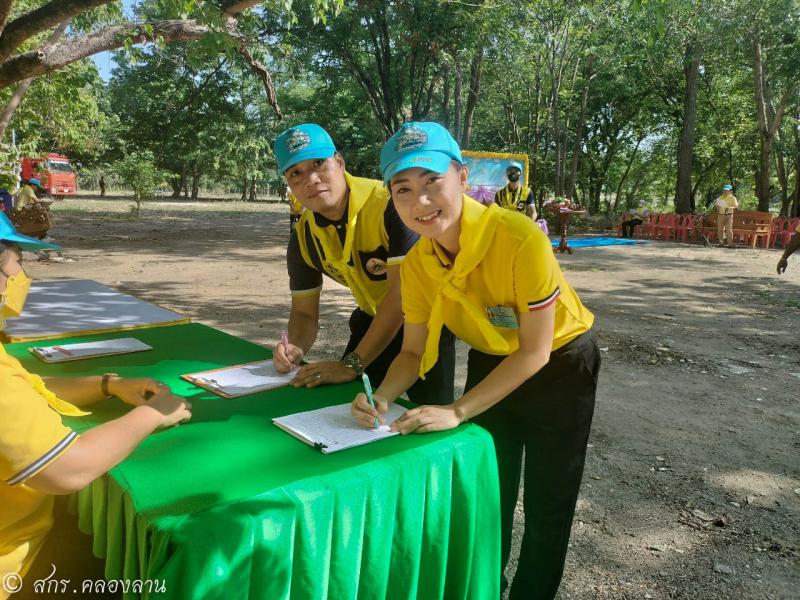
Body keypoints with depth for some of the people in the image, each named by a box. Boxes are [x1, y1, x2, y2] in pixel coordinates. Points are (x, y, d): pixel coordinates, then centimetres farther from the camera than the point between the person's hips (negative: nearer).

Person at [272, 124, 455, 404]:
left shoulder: (391, 204, -30)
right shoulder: (302, 238, -9)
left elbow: (403, 293, -33)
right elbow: (304, 313, 0)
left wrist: (352, 364, -34)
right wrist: (295, 349, -23)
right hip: (373, 318, 5)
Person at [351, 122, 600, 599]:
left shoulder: (520, 239, -35)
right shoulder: (416, 265, -17)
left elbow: (535, 352, -27)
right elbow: (415, 352, -5)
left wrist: (457, 411, -28)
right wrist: (383, 397, -24)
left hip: (561, 364, -4)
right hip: (491, 363, 5)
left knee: (547, 504, 9)